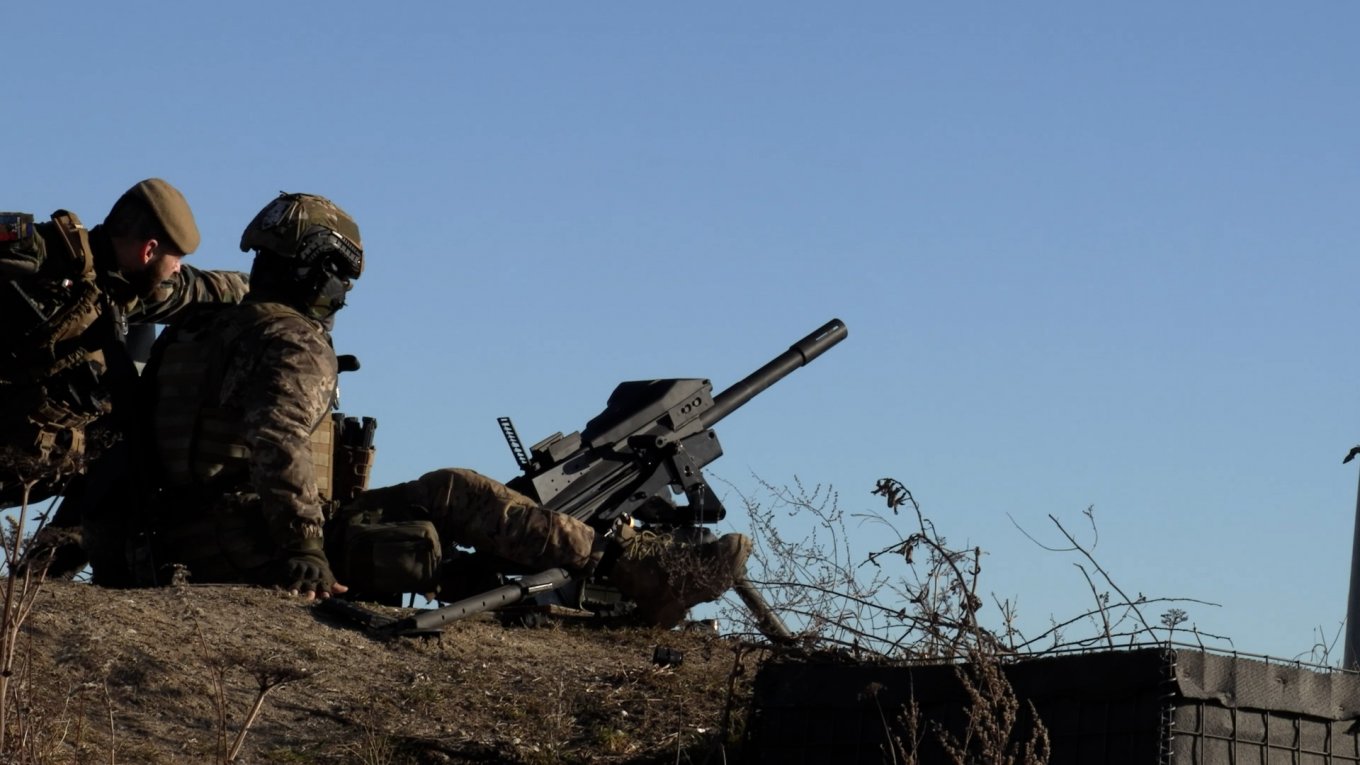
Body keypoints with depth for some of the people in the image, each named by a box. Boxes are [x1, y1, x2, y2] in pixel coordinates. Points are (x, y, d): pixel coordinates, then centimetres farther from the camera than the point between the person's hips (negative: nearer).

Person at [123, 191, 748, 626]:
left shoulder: (217, 330, 22)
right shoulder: (292, 342, -9)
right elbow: (279, 444, -26)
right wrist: (302, 551, -30)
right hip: (256, 547, -10)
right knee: (455, 495, -9)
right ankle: (646, 575, -10)